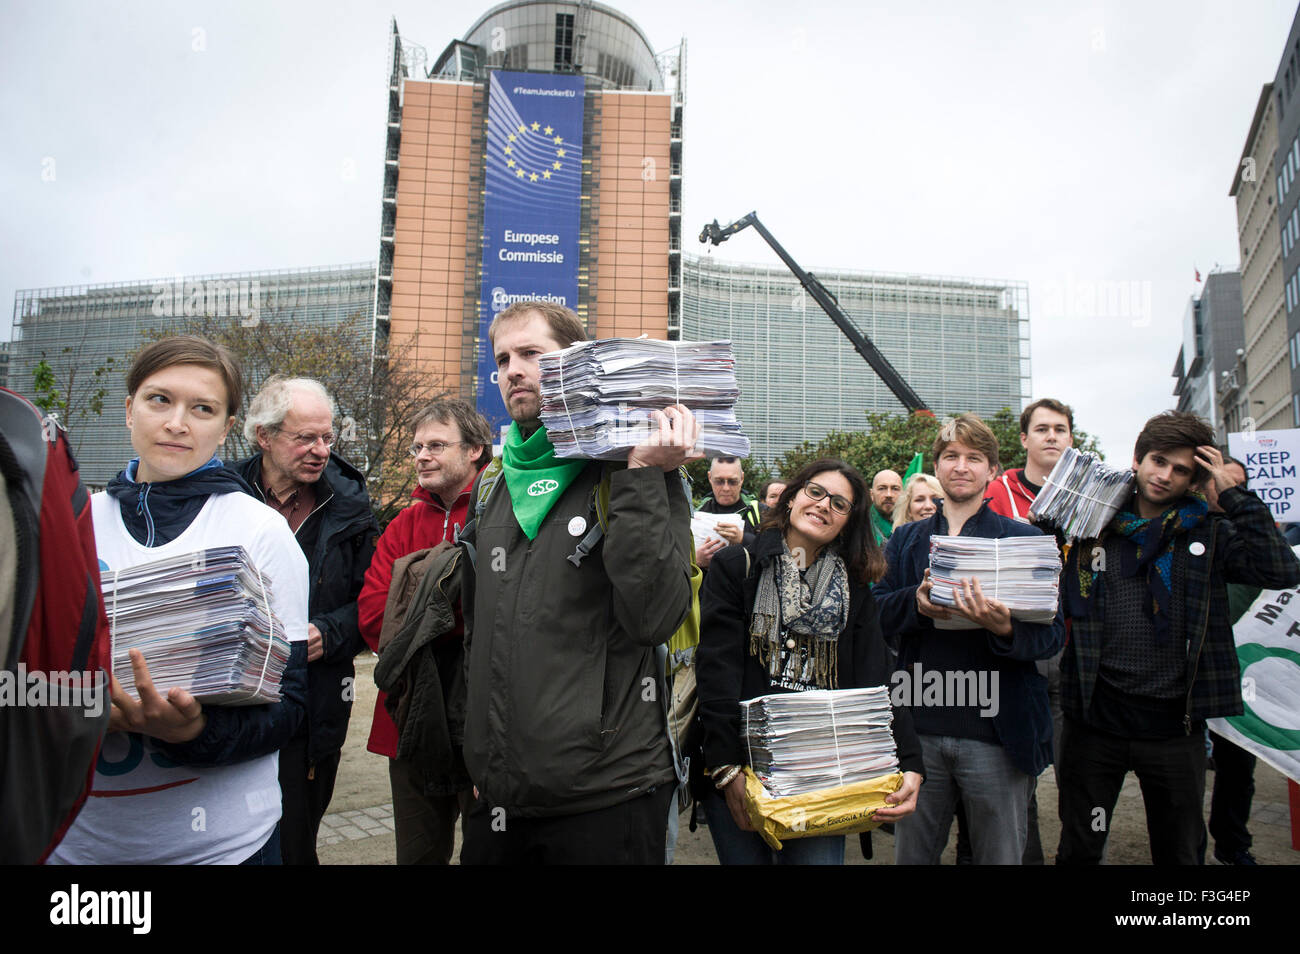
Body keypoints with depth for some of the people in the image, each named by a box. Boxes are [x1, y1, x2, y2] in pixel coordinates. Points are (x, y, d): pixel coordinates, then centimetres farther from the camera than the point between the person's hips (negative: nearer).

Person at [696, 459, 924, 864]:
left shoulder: (854, 591, 10)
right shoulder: (736, 567, 0)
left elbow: (877, 679, 0)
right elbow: (717, 668, -9)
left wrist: (909, 764, -14)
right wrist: (727, 769, -17)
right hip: (739, 770, -2)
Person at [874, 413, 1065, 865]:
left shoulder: (1024, 539, 2)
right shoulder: (906, 539, 11)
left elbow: (1052, 633, -6)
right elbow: (876, 611, 3)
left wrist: (1005, 628, -27)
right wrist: (916, 602, -17)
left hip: (996, 733, -2)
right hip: (919, 729, 2)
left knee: (1000, 855, 11)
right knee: (912, 854, 15)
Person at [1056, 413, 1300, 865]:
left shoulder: (1209, 532, 3)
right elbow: (1063, 604, 4)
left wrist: (1234, 493, -10)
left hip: (1175, 724, 0)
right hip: (1096, 718, 0)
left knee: (1180, 852, 17)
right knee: (1078, 851, 12)